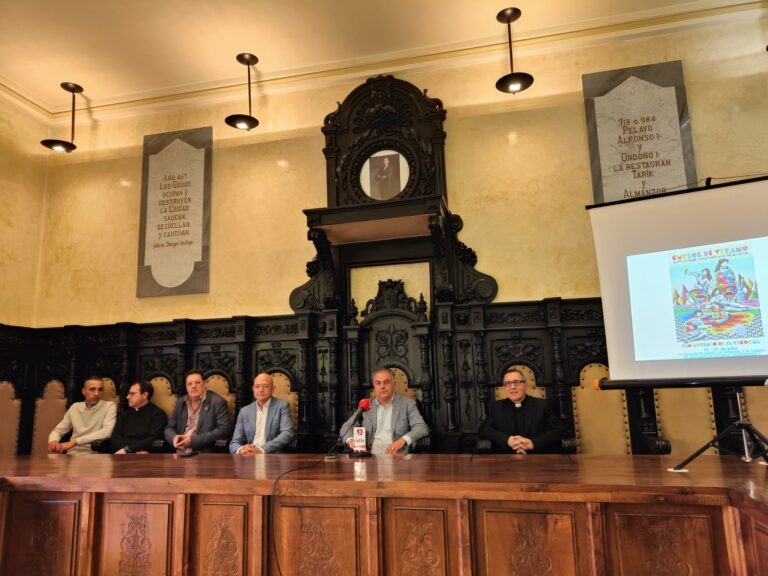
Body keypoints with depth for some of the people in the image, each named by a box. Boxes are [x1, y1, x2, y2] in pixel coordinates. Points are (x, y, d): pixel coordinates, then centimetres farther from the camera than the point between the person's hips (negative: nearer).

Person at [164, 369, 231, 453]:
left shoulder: (217, 402, -4)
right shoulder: (180, 402, 15)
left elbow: (224, 429, -12)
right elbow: (169, 428, 18)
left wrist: (193, 440, -16)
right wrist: (174, 438, -6)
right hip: (180, 454, 4)